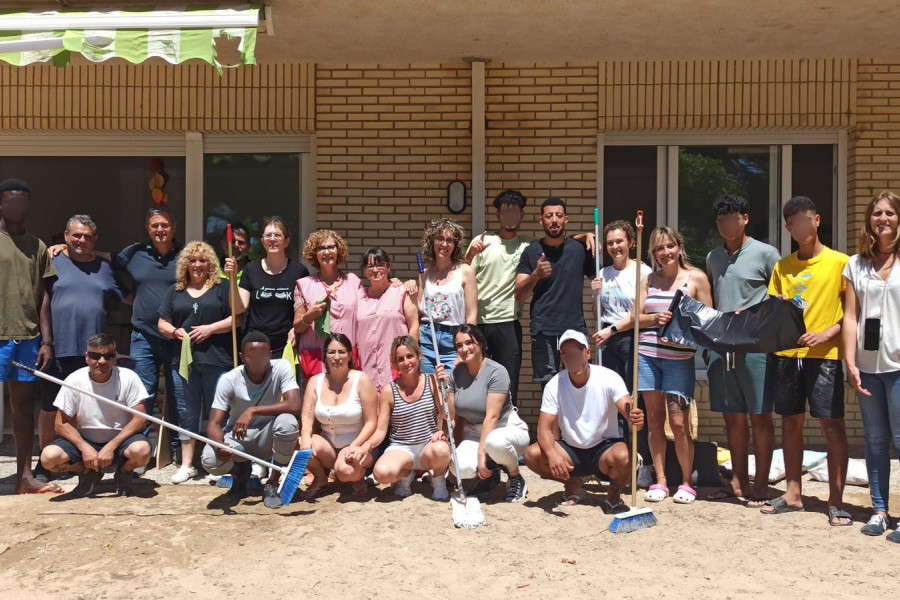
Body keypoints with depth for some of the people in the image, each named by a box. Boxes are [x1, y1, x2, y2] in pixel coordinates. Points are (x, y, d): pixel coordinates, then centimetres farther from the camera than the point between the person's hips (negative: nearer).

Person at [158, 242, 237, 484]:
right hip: (184, 360, 3)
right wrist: (175, 332, -5)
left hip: (217, 361, -3)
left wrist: (210, 328, -13)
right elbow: (162, 324, 16)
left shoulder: (221, 288, 5)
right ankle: (187, 464, 15)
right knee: (187, 413, 8)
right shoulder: (175, 291, 16)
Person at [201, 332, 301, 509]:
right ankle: (240, 471, 12)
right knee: (209, 460, -29)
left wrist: (253, 411, -37)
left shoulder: (282, 367, -18)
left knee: (288, 422, -34)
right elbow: (214, 423, -21)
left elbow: (294, 406, -31)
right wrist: (219, 445, -43)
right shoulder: (228, 380, -18)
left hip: (268, 437, 0)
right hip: (237, 437, 1)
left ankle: (272, 484, -9)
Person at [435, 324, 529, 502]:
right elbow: (451, 415, -3)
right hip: (474, 433, 4)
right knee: (460, 468, -28)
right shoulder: (455, 373, -2)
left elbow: (492, 417, -23)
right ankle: (489, 474, 9)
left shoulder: (496, 372, -17)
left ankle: (516, 478, -7)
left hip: (508, 429, -4)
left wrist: (481, 452, -27)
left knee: (494, 441, -40)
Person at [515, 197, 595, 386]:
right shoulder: (531, 252, 8)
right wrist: (536, 275, -14)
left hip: (575, 329, 0)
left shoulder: (580, 249, 8)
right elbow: (519, 296, 3)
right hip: (543, 332, 0)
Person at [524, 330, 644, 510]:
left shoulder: (609, 378, -15)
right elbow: (545, 428, -15)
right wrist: (552, 454, -36)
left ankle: (614, 494, -1)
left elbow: (628, 409, -28)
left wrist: (635, 417, -55)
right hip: (570, 451, 3)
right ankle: (573, 484, 7)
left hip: (604, 448, -2)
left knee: (624, 456, -36)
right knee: (532, 454, -23)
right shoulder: (554, 385, -10)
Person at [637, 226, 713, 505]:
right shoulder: (648, 280, 11)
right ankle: (660, 482, 15)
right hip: (647, 355, 3)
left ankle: (687, 483, 11)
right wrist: (655, 318, -10)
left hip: (679, 358, -3)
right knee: (654, 419, 6)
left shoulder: (696, 277, 2)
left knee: (679, 422, -3)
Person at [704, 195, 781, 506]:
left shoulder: (765, 253, -1)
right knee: (732, 417, 11)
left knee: (760, 416, 0)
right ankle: (739, 482, 20)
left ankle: (760, 485, 9)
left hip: (755, 346, -5)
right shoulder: (713, 257, 16)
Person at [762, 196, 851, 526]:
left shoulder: (839, 262, -1)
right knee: (791, 422, 9)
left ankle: (836, 501, 4)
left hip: (824, 355, -4)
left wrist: (826, 334, -16)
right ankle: (793, 494, 19)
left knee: (832, 425, -3)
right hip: (787, 354, 4)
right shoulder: (782, 266, 12)